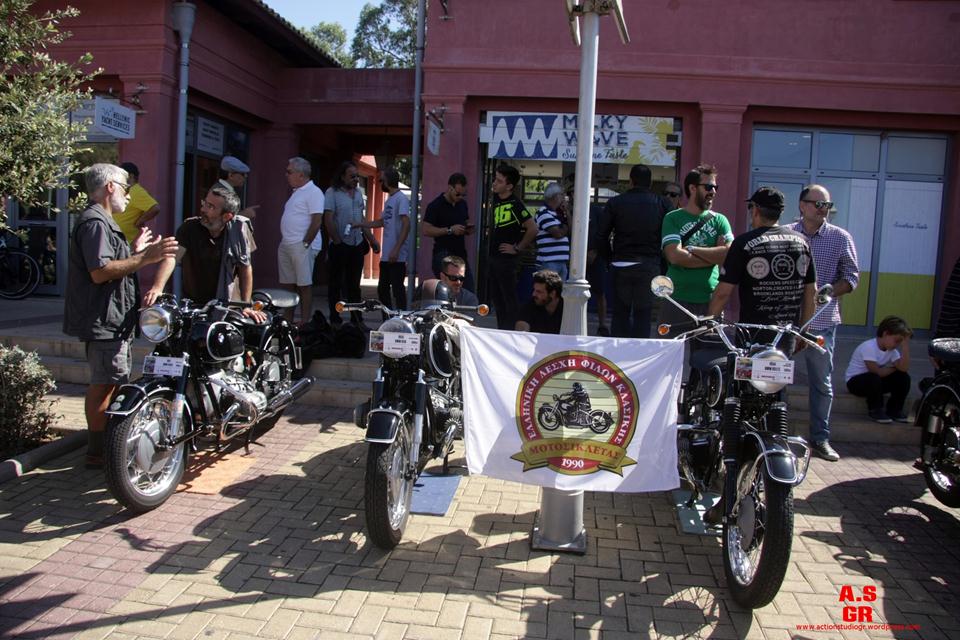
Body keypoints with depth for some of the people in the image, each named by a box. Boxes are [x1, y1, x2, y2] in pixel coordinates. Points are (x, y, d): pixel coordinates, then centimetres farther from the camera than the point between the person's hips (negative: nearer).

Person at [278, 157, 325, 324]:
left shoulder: (313, 192, -9)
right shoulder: (296, 192, 20)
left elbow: (317, 222, -17)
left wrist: (304, 244, -16)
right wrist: (283, 241, 15)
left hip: (301, 247, -9)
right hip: (285, 246, 9)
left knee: (304, 286, -6)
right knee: (288, 285, 12)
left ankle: (304, 324, -3)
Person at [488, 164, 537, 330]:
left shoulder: (515, 204, -15)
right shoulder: (496, 199, 9)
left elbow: (532, 229, -20)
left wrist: (518, 248, -14)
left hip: (507, 259, -9)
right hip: (494, 257, 9)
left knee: (509, 298, -1)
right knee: (496, 297, 15)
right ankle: (501, 330, 26)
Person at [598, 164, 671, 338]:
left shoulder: (615, 203, 2)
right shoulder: (662, 204, 2)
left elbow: (602, 236, 1)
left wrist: (611, 258, 12)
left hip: (621, 264, 0)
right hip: (650, 265, 0)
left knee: (621, 312, 10)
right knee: (643, 313, 6)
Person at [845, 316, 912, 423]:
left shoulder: (892, 350, -2)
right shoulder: (869, 347, -25)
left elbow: (904, 368, -18)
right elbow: (876, 372, -30)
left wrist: (905, 345, -19)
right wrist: (894, 368, -11)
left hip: (875, 382, 7)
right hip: (855, 381, -7)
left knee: (903, 377, -10)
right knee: (874, 378, -37)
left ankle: (894, 410, 6)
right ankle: (875, 411, -14)